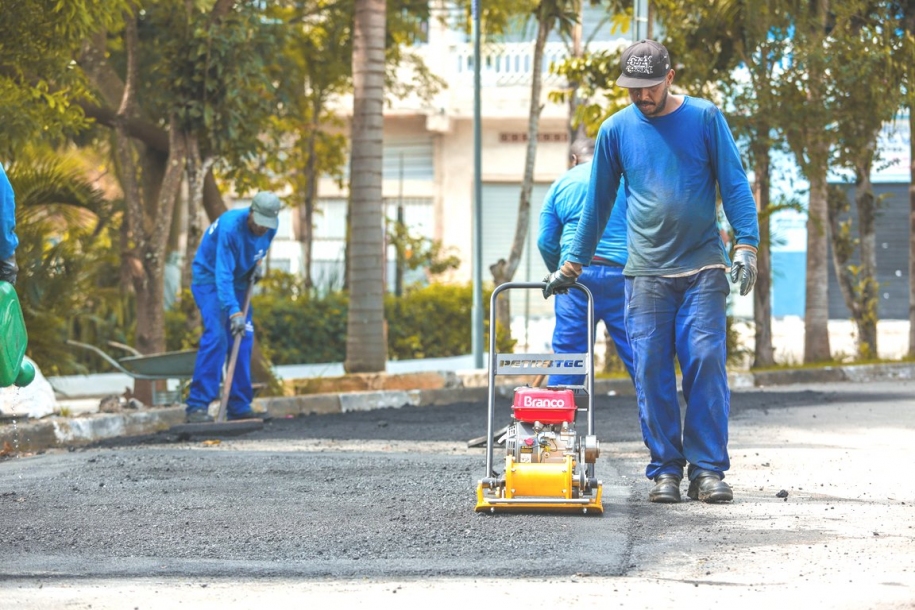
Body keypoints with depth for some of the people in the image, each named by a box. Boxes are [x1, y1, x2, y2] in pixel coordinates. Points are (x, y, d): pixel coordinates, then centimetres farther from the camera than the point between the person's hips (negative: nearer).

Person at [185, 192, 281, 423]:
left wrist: (256, 262, -1)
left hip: (238, 281, 7)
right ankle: (197, 406, -23)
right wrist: (234, 312, -44)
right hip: (209, 278, -7)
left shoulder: (271, 227, -10)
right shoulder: (230, 226, -32)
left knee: (243, 340, 1)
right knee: (216, 336, -21)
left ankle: (239, 406, 7)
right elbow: (223, 275, -37)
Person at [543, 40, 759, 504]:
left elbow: (733, 184, 2)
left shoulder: (705, 118, 2)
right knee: (652, 372, -2)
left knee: (706, 363, -8)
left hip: (702, 268, -2)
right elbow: (598, 201, 15)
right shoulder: (616, 129, 7)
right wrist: (572, 266, 16)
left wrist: (746, 244, -9)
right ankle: (665, 470, 4)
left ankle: (708, 470, -4)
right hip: (645, 271, 2)